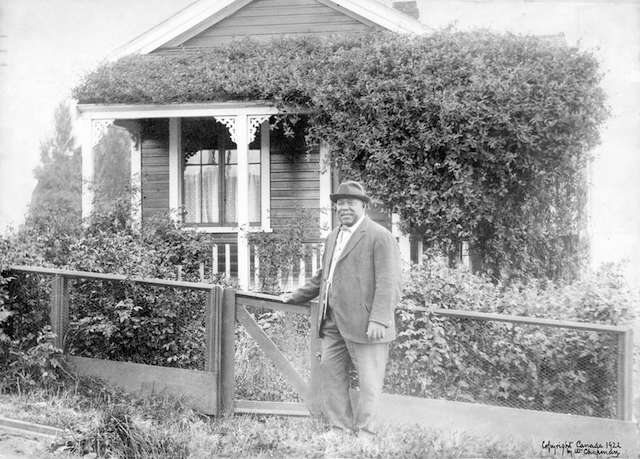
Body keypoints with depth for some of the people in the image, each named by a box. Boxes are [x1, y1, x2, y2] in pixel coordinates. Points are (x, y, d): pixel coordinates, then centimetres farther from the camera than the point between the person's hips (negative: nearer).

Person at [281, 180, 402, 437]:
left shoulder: (380, 237, -7)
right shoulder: (333, 237, 19)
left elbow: (387, 282, -14)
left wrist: (379, 320, -21)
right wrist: (297, 297, 33)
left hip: (364, 324, -8)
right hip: (333, 323, 8)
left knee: (368, 381, -2)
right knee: (330, 373, 9)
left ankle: (364, 434, 7)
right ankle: (340, 428, 18)